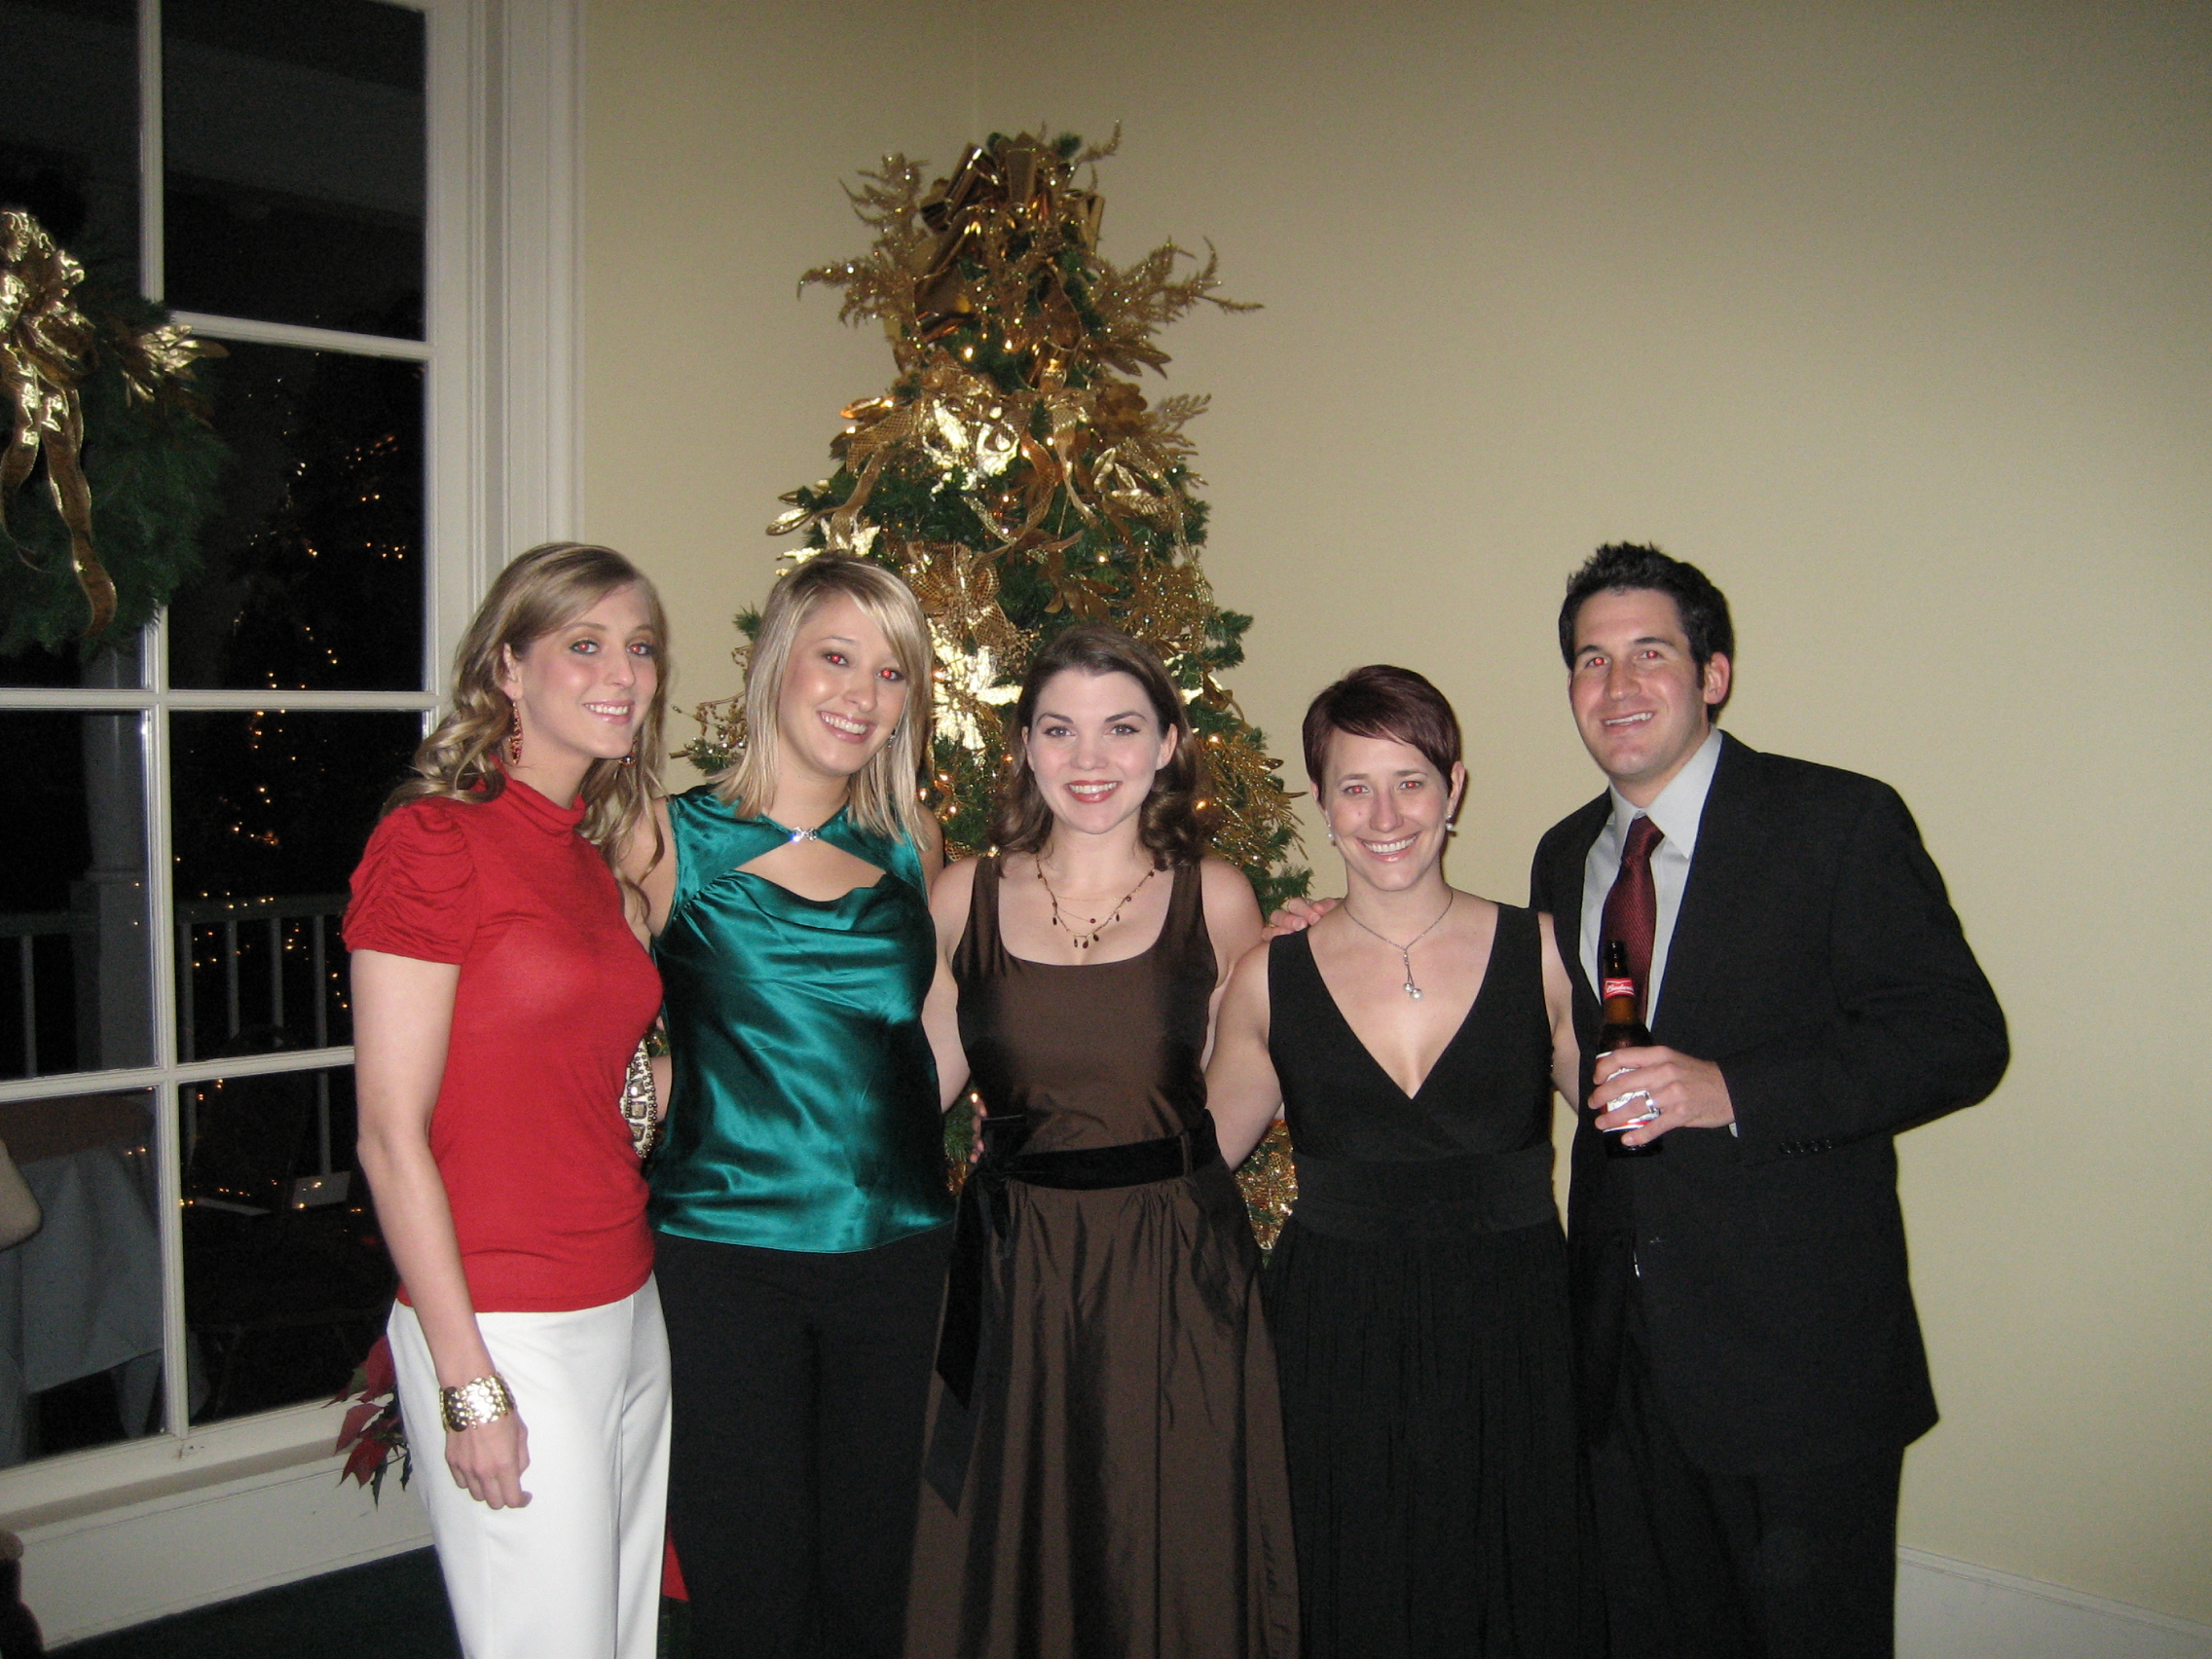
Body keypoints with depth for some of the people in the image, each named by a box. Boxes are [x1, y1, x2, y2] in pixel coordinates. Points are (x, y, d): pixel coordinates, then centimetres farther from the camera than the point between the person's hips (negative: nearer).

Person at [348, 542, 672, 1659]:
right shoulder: (432, 840, -12)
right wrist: (468, 1382, -14)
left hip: (628, 1308, 7)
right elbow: (391, 1135, -14)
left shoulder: (588, 857, 11)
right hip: (507, 1330, -7)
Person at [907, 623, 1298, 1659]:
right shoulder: (963, 899, 0)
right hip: (1013, 1273, 1)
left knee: (1171, 1558, 11)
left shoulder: (1215, 899, -2)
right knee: (1010, 1562, 13)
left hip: (1176, 1270, -1)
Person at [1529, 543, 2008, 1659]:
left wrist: (1731, 1091, -25)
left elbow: (1960, 1037, -14)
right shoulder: (1564, 856, 10)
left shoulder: (1840, 823, -10)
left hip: (1797, 1347, -5)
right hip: (1620, 1349, 6)